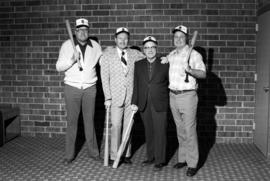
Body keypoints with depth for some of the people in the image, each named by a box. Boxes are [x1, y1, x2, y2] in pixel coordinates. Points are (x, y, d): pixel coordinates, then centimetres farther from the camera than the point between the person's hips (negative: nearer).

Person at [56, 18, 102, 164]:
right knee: (72, 121, 3)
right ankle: (69, 154, 13)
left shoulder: (95, 46, 4)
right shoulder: (67, 45, -1)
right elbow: (59, 67, -4)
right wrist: (72, 59, -18)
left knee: (89, 121, 7)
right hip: (72, 88, -1)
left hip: (89, 88, 1)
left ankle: (93, 152, 18)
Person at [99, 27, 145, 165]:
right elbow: (105, 77, -2)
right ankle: (114, 156, 5)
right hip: (116, 97, -2)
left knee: (128, 126, 7)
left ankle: (126, 154, 18)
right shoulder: (107, 54, 1)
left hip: (131, 96, 2)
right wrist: (107, 97, -7)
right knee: (116, 126, -6)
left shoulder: (134, 54, 7)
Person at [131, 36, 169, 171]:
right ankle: (150, 157, 25)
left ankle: (160, 160, 10)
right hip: (144, 104, 3)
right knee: (149, 132, 12)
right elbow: (136, 85, 6)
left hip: (159, 104, -3)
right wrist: (134, 102, 0)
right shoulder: (138, 65, 8)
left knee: (160, 132, -1)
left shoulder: (164, 64, 0)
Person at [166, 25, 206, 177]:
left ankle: (193, 164, 4)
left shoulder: (194, 54, -5)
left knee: (190, 131, -4)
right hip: (173, 95, 6)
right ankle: (183, 159, 23)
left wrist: (190, 70, -29)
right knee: (180, 130, 13)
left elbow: (203, 74, -15)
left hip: (188, 96, -6)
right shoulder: (170, 55, 13)